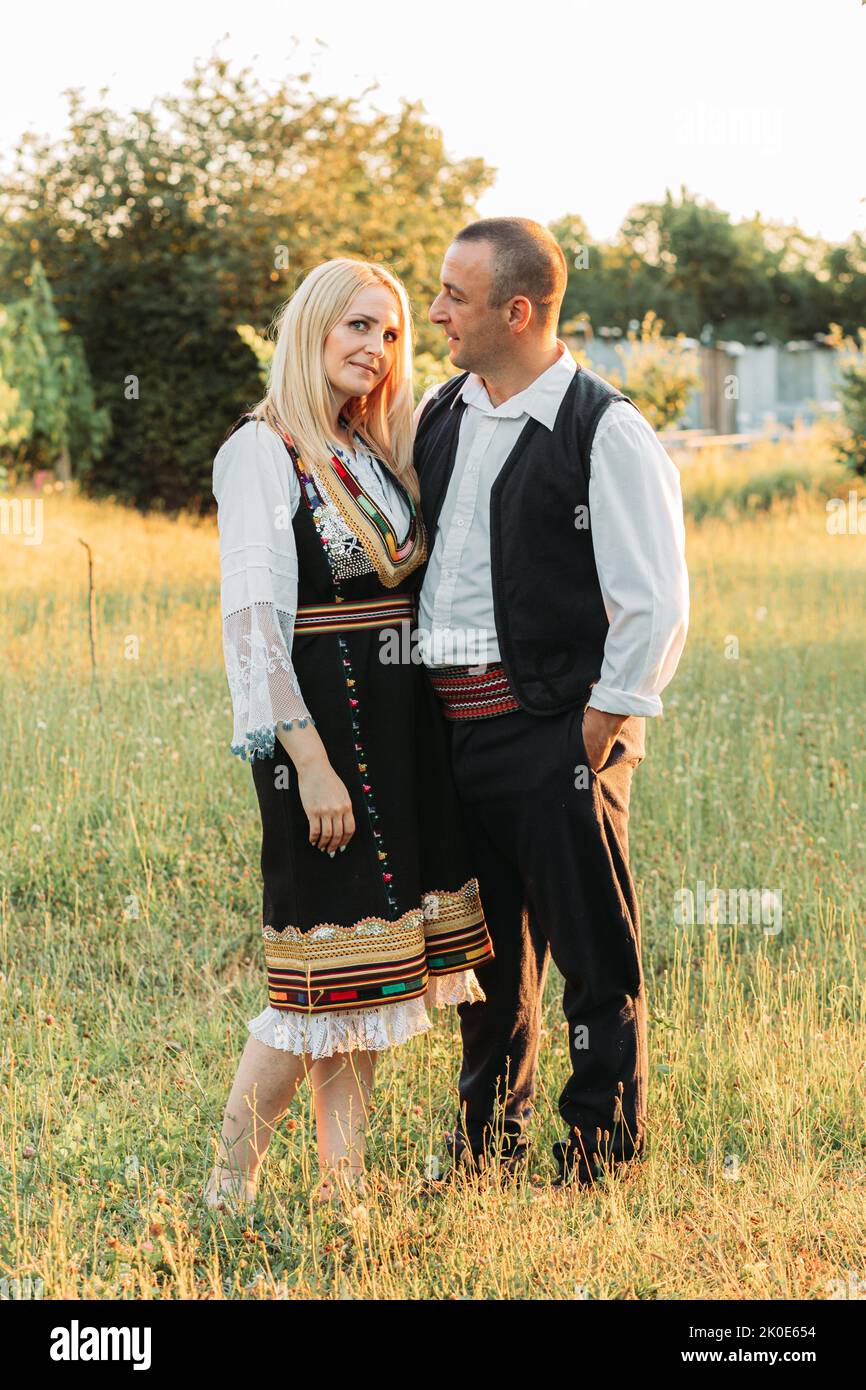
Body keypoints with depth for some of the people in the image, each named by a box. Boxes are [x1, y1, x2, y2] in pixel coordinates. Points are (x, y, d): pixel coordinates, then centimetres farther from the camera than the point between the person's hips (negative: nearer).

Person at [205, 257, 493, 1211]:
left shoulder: (380, 453, 15)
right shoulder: (262, 453, -9)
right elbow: (252, 621, -15)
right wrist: (311, 763, -20)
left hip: (401, 728, 7)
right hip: (321, 729, -7)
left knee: (369, 960, 8)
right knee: (325, 963, -6)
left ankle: (345, 1180, 14)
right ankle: (230, 1185, 3)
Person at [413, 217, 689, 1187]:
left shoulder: (607, 433, -11)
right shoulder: (437, 415, 10)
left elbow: (658, 605, -12)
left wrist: (599, 731, -11)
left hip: (553, 726, -7)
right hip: (449, 724, 7)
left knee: (593, 956, 3)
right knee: (488, 951, 17)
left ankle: (598, 1158, 16)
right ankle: (485, 1148, 31)